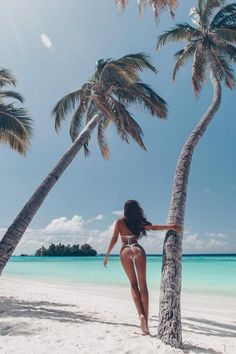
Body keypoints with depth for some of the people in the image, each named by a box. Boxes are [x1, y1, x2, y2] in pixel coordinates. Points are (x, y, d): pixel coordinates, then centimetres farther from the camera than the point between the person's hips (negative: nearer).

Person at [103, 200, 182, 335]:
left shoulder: (120, 221, 5)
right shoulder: (139, 221, 10)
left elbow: (114, 239, 2)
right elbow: (153, 227, 5)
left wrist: (107, 254, 8)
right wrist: (171, 227, 7)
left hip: (125, 251, -1)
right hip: (138, 249, 1)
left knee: (133, 283, 10)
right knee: (143, 284, 2)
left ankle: (141, 314, -6)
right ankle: (146, 322, 0)